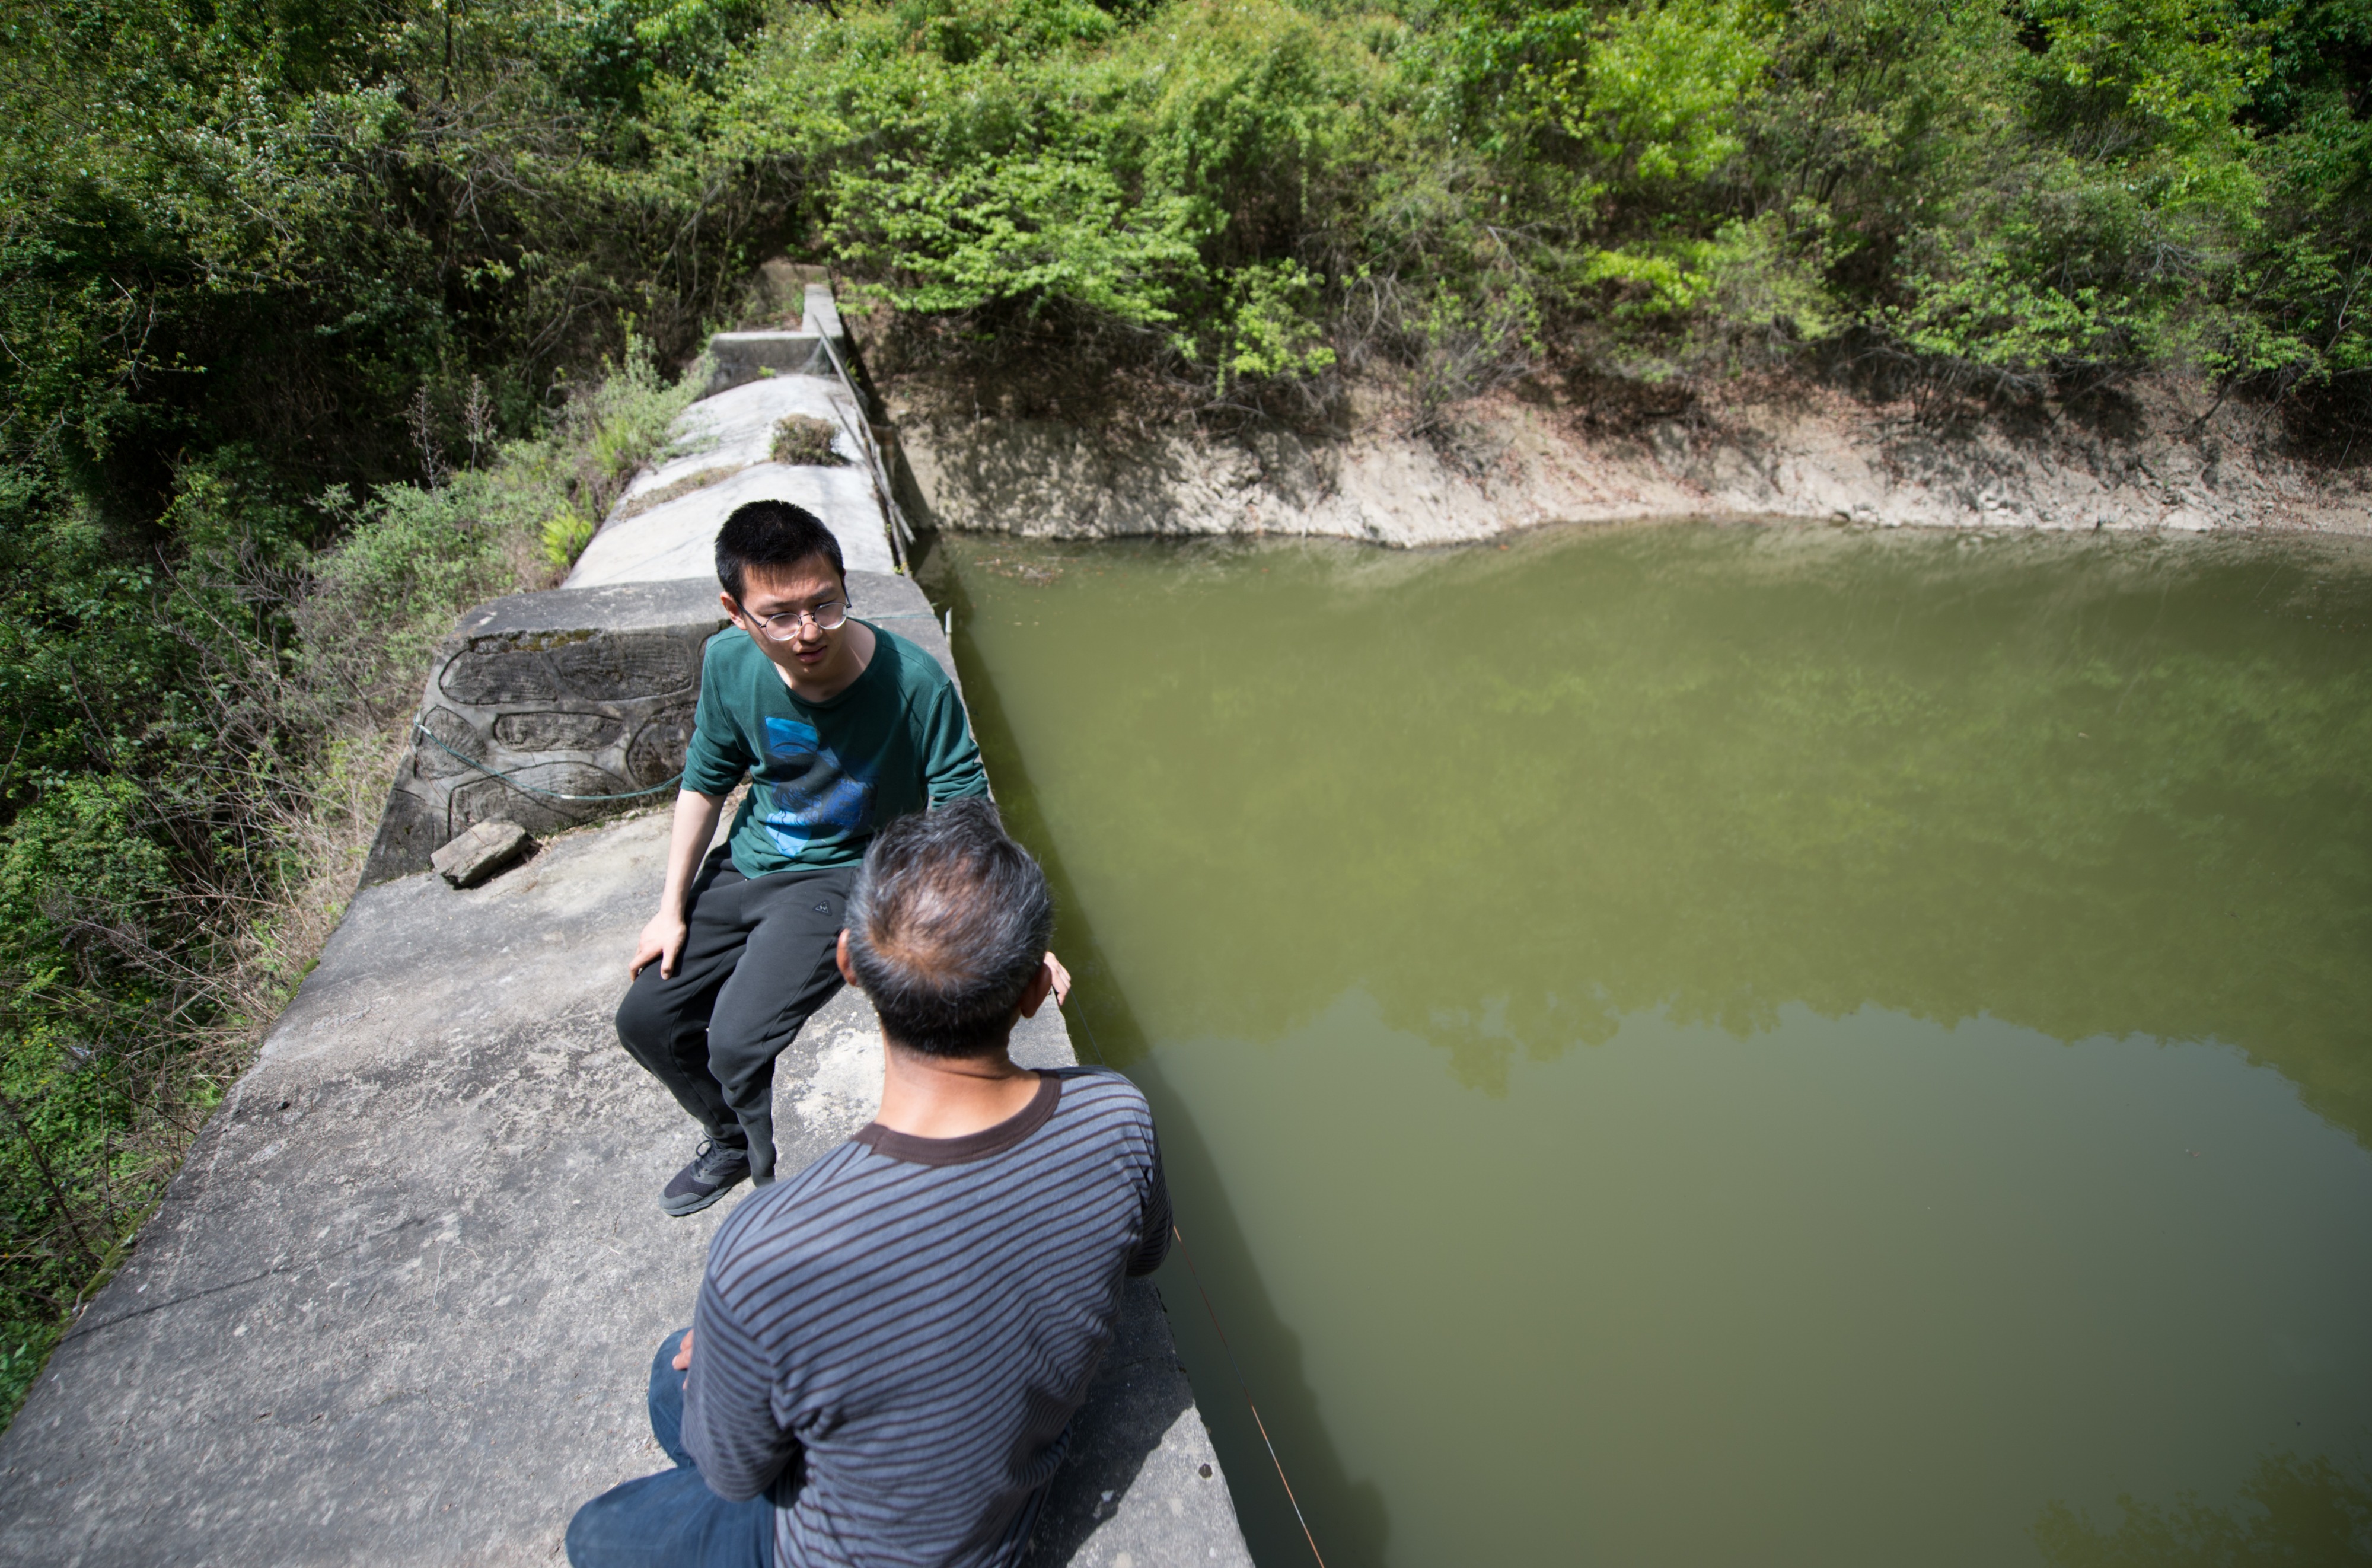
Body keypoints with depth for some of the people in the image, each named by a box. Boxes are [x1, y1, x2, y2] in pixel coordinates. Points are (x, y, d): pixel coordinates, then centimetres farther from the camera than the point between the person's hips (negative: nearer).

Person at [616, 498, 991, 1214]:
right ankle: (735, 1141, 39)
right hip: (748, 862, 6)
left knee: (738, 1045, -21)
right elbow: (704, 783, 4)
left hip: (846, 875, -6)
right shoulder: (729, 663, -12)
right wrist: (672, 909, 6)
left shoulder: (913, 681, -27)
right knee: (646, 1019, 10)